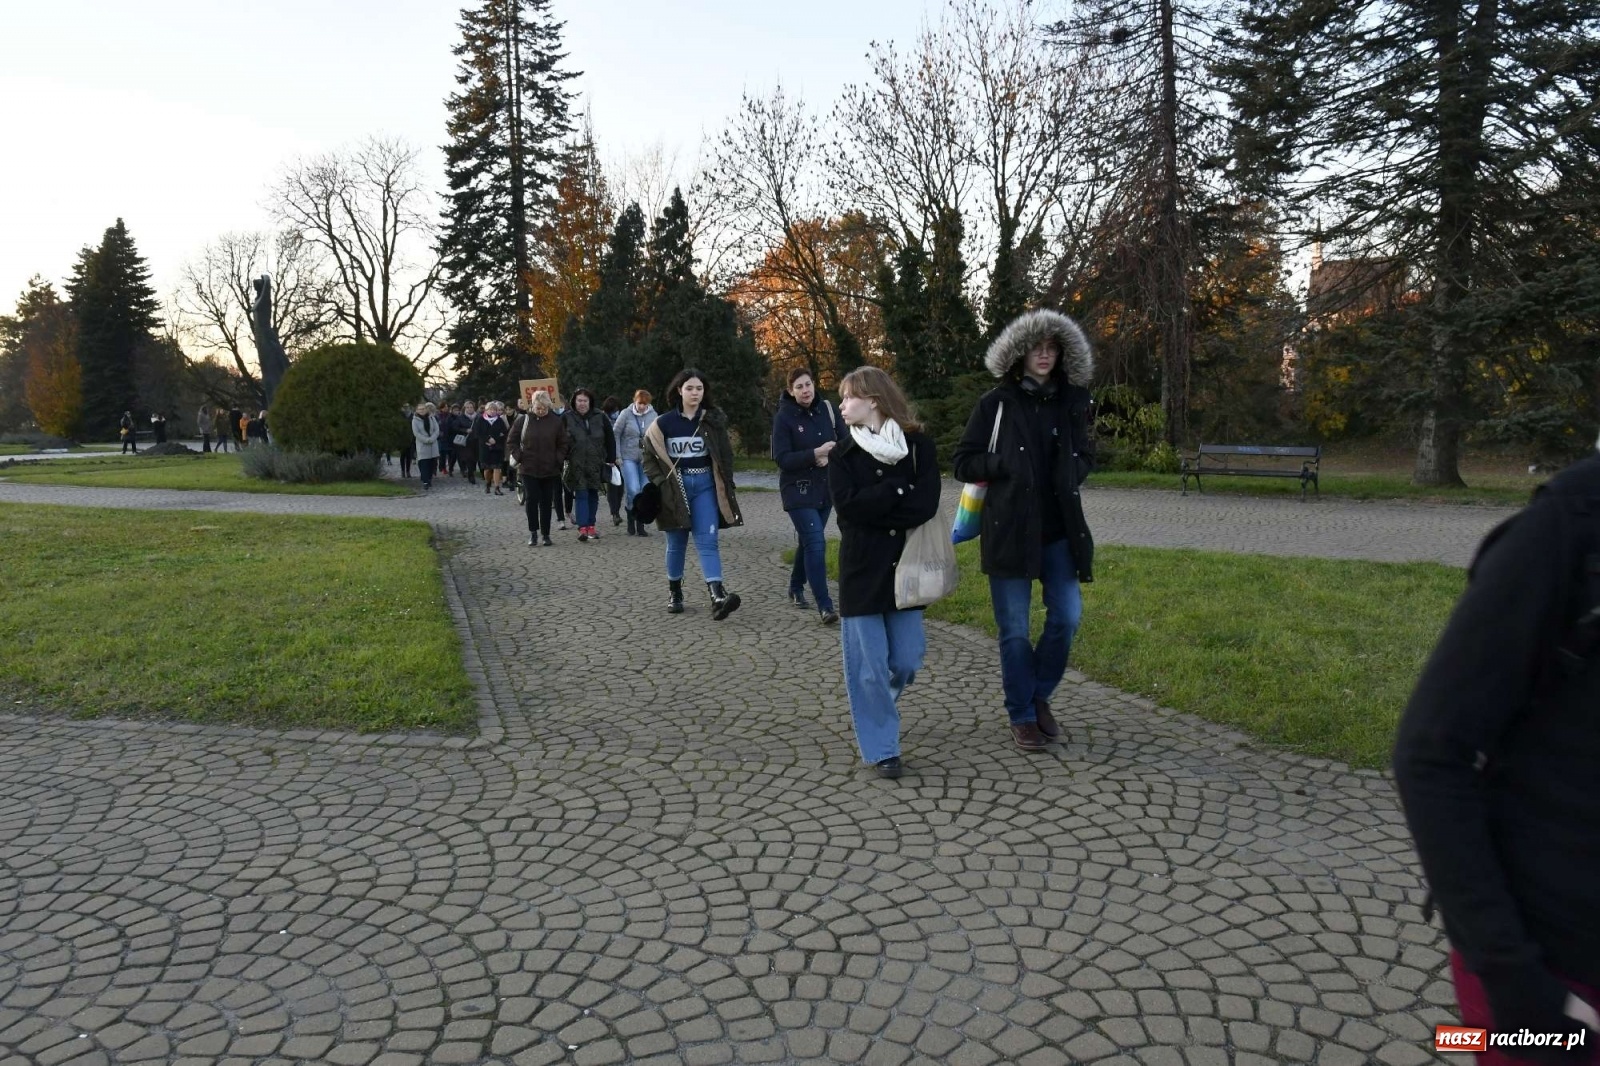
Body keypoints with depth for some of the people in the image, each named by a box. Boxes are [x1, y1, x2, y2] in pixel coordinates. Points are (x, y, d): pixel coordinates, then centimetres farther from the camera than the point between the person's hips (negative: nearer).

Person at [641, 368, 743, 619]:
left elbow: (725, 456, 5)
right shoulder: (664, 423, -2)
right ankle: (674, 593, 28)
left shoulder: (713, 421, 1)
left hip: (705, 486, 0)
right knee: (676, 544, 10)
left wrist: (725, 488, -1)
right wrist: (661, 482, -7)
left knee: (707, 541, -10)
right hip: (675, 488, 0)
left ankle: (717, 596, -22)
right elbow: (649, 457, 5)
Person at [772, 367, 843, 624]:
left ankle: (796, 588, 38)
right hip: (798, 490, -5)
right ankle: (825, 606, -12)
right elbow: (781, 458, -15)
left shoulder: (827, 410, 1)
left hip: (825, 488, 5)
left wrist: (830, 456, -15)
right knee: (816, 542, -14)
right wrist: (815, 453, -25)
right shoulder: (784, 417, -10)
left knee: (808, 540, 17)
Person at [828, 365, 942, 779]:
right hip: (862, 569, -1)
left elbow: (926, 504, -13)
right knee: (870, 665, 1)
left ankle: (877, 706, 38)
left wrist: (873, 507, -15)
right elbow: (848, 503, -14)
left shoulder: (918, 444, -1)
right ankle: (882, 749, 16)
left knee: (906, 660, 5)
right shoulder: (843, 453, 1)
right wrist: (898, 489, -14)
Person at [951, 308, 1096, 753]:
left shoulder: (1070, 402, 7)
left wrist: (1070, 474, -3)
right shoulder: (996, 404, -3)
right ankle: (1022, 716, 20)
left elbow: (1084, 456, 17)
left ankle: (1040, 694, 25)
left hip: (1059, 529, 3)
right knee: (1014, 629, 3)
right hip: (1009, 529, -3)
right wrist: (1008, 464, -14)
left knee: (1067, 615, -1)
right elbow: (963, 462, -2)